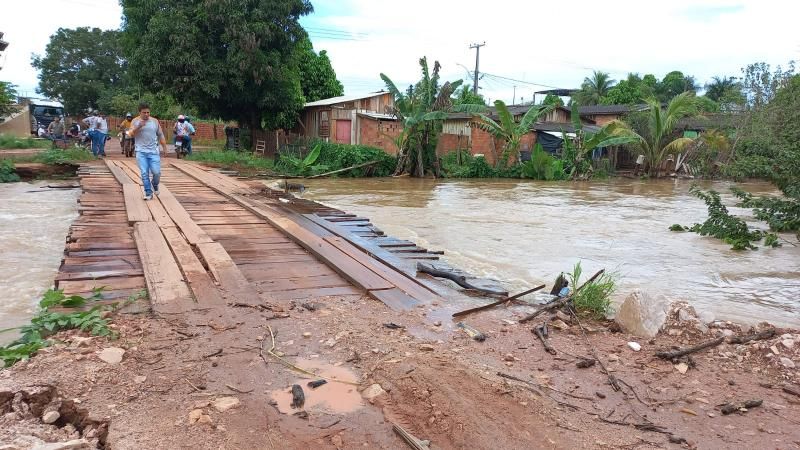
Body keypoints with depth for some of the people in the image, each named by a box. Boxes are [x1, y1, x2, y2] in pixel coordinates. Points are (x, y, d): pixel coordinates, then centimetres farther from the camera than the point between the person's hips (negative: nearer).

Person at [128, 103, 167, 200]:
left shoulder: (155, 121, 8)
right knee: (144, 174, -4)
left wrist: (164, 148, 9)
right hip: (141, 152, -1)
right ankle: (148, 193, 4)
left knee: (156, 172, -6)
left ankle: (155, 185, 25)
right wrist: (138, 127, -19)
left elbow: (160, 135, 13)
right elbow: (130, 135, -4)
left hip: (154, 151, 1)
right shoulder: (135, 121, 4)